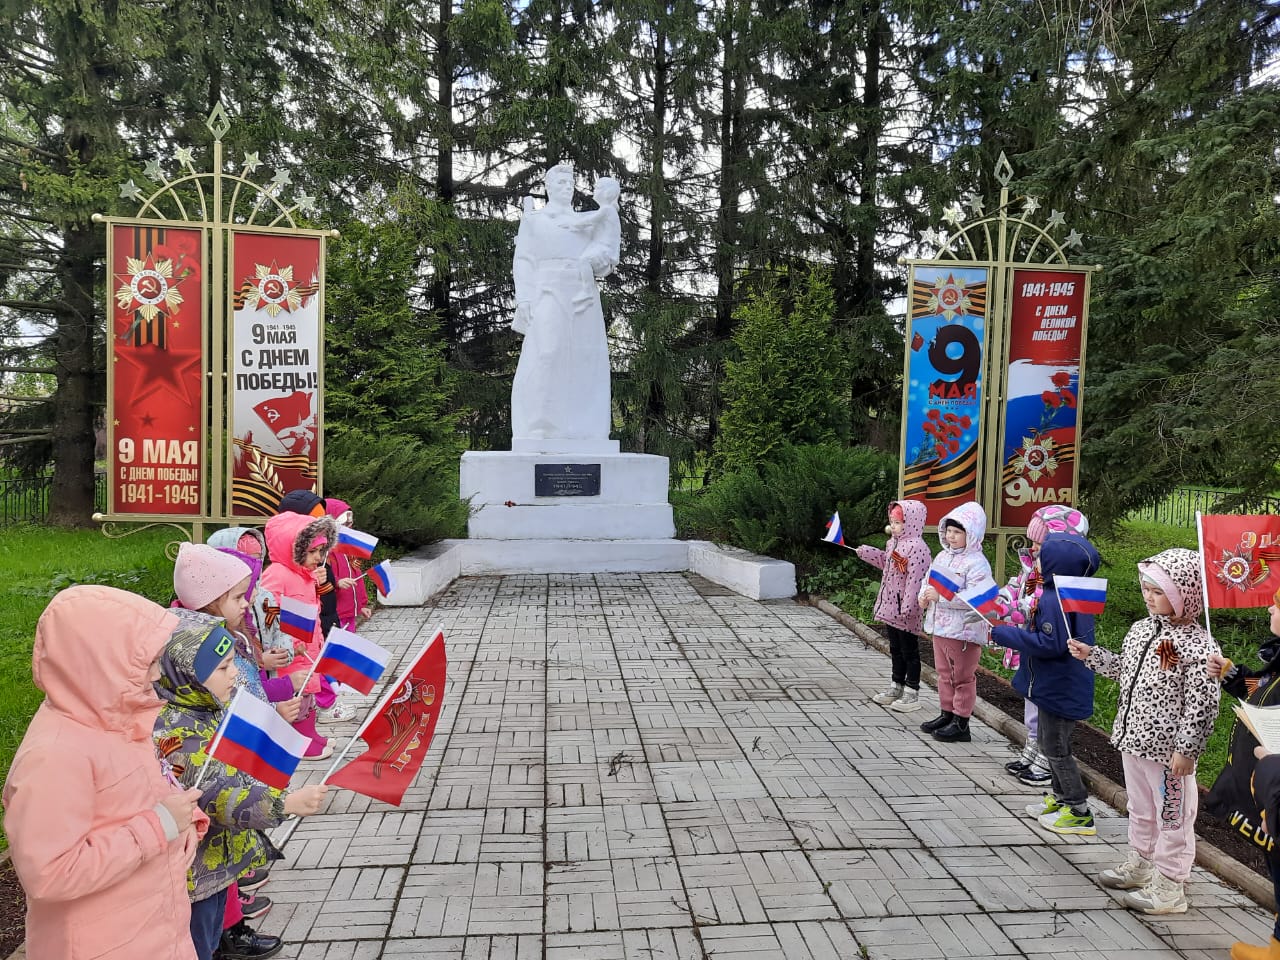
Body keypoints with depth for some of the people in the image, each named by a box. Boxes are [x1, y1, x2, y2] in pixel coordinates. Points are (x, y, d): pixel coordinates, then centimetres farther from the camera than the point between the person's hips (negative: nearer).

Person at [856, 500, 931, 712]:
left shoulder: (917, 548, -21)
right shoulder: (893, 543, 9)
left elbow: (915, 580, -25)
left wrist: (908, 607, -27)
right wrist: (866, 552, 17)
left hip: (906, 612, -9)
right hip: (891, 607, 9)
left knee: (910, 651, 3)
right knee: (895, 649, 19)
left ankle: (912, 694, 13)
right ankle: (896, 688, 31)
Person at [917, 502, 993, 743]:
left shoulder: (977, 563, -17)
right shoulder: (943, 556, 8)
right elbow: (928, 578, 18)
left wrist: (941, 597, -30)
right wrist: (923, 595, -3)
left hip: (964, 631, -8)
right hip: (940, 626, 8)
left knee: (963, 677, 5)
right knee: (944, 673, 19)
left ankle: (961, 723, 14)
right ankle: (947, 714, 32)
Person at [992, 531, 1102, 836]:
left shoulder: (1054, 600, -28)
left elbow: (1049, 644, -29)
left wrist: (1002, 634, -24)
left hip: (1060, 688, -10)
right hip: (1058, 685, 10)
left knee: (1055, 748, 3)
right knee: (1048, 740, 22)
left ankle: (1079, 812, 14)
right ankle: (1060, 797, 35)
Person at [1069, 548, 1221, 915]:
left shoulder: (1198, 647, -20)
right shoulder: (1141, 629, 4)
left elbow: (1202, 705, -20)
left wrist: (1187, 750, -19)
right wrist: (1091, 655, 13)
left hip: (1167, 749, -8)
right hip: (1133, 740, 8)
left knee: (1172, 817, 9)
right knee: (1140, 809, 24)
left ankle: (1169, 887, 21)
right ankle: (1140, 865, 41)